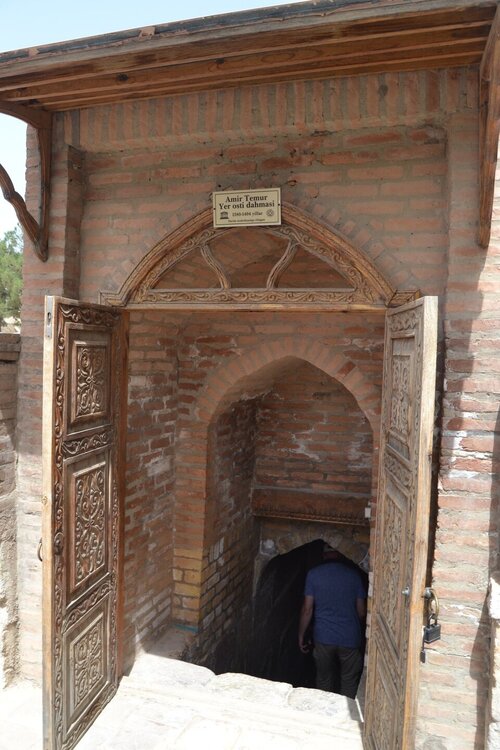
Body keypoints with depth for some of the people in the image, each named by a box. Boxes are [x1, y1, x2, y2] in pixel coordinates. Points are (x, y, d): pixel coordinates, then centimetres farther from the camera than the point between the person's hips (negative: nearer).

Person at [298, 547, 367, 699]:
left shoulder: (314, 574, -5)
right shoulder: (354, 574, -3)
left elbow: (307, 609, -6)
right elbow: (362, 611, 1)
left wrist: (301, 636, 5)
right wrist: (361, 634, 18)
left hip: (323, 639, 0)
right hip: (350, 639, 0)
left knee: (324, 682, 17)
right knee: (349, 686, 12)